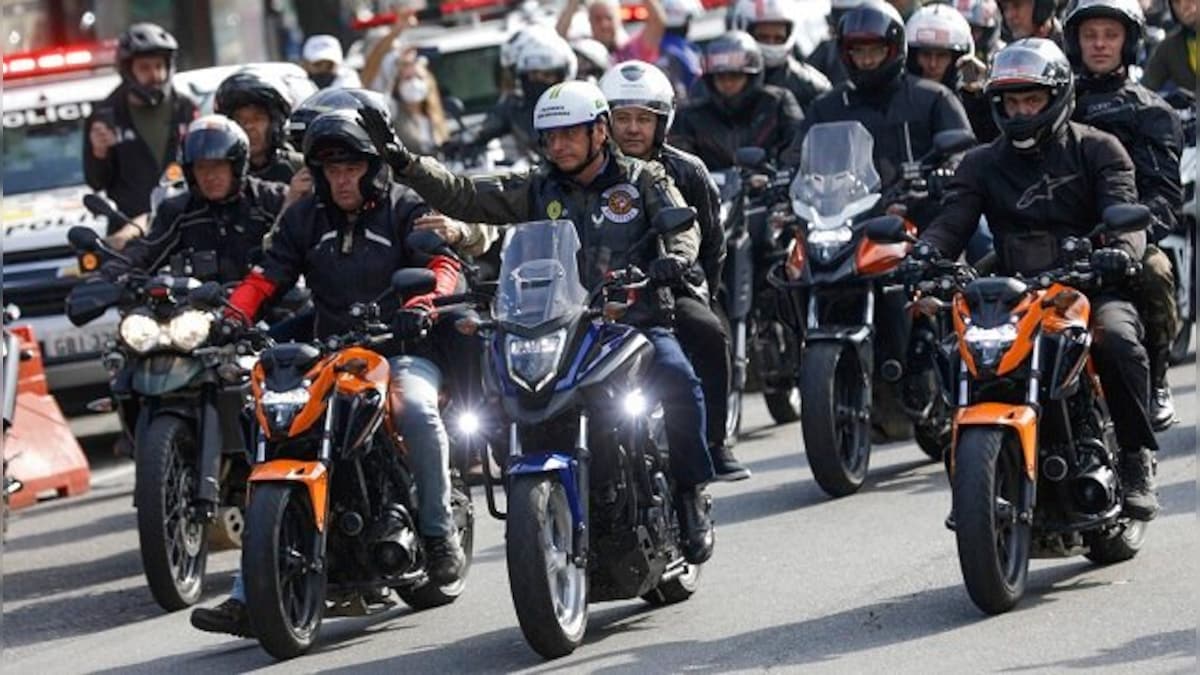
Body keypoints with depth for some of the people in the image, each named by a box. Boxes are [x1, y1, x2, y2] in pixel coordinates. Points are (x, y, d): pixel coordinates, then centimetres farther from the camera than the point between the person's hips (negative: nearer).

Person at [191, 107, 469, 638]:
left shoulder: (405, 208, 4)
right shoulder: (304, 218, 14)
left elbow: (442, 262, -9)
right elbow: (267, 277, 9)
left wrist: (419, 305, -31)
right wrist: (227, 318, -11)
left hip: (402, 350, -4)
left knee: (415, 407, -37)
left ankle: (439, 531, -14)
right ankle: (249, 597, -14)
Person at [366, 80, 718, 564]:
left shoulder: (643, 179, 9)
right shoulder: (537, 188, 14)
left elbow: (681, 223, -5)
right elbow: (463, 196, 6)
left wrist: (675, 256, -30)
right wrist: (403, 161, -7)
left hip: (637, 320, -2)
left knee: (678, 380, -31)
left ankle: (691, 492, -15)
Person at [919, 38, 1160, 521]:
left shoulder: (1097, 150, 7)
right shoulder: (981, 164, 14)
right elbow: (951, 222, -1)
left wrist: (1120, 250, -32)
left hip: (1091, 287, -3)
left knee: (1116, 338, -35)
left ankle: (1137, 460, -19)